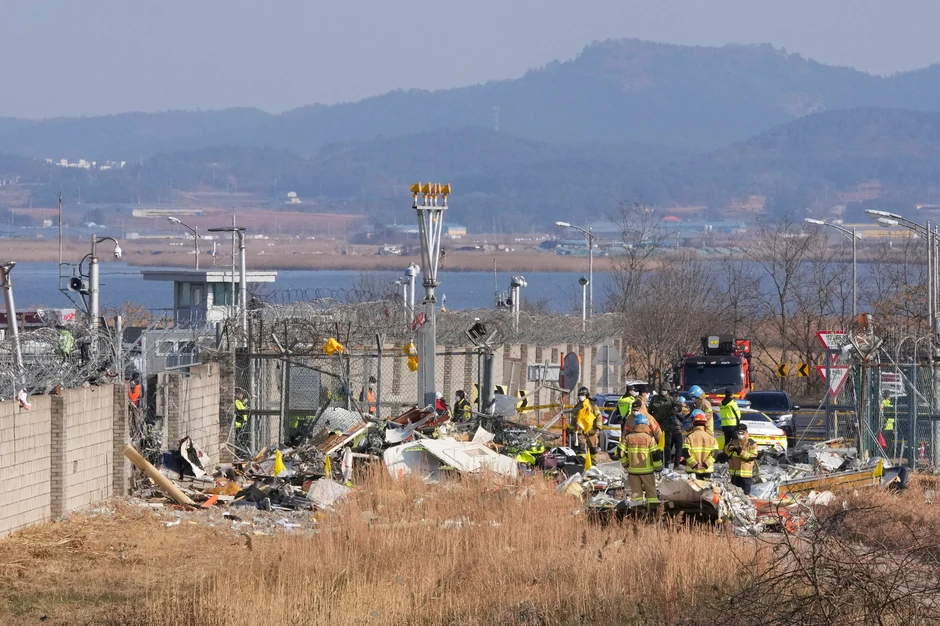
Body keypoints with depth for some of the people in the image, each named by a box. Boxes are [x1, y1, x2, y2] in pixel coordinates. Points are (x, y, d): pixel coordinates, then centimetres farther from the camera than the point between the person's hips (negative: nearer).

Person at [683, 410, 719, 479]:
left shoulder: (689, 437, -6)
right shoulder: (711, 437, 1)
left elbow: (685, 452, -13)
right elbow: (714, 452, -5)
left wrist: (694, 464, -13)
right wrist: (706, 464, -8)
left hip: (693, 470, -2)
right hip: (707, 470, 2)